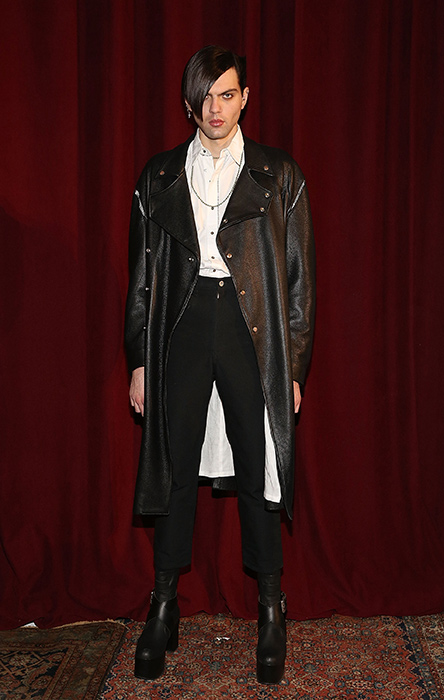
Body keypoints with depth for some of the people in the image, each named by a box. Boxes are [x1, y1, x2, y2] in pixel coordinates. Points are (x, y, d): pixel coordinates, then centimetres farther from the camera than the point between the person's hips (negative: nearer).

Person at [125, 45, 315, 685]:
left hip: (253, 332, -1)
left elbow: (300, 277, 3)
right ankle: (164, 608, 22)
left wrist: (295, 366, -1)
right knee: (176, 470, 6)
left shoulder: (280, 176, 5)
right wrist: (139, 359, 5)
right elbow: (142, 272, 10)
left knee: (256, 473, 4)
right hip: (182, 328, 2)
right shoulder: (159, 176, 10)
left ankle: (271, 611, 21)